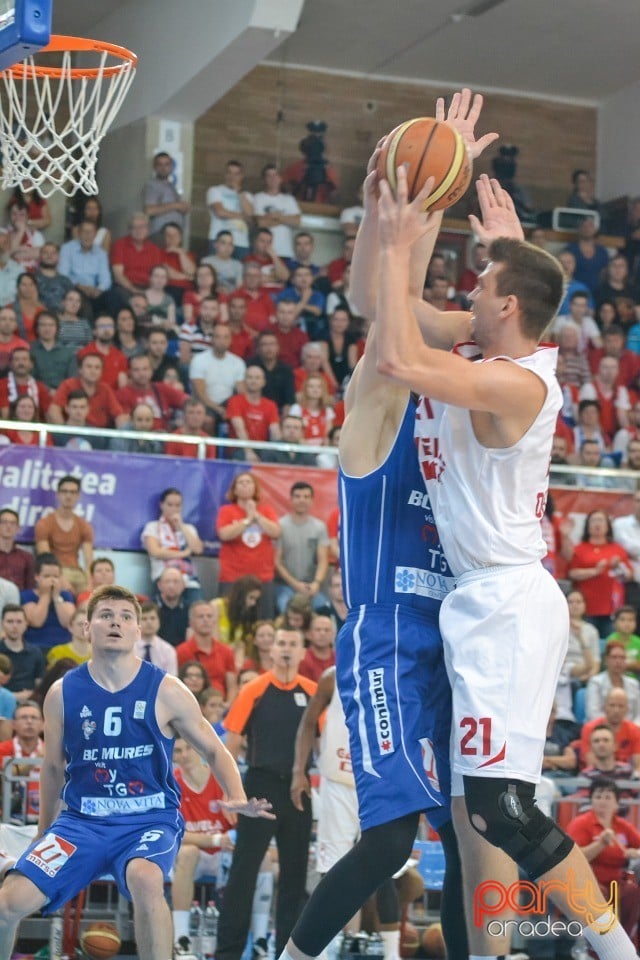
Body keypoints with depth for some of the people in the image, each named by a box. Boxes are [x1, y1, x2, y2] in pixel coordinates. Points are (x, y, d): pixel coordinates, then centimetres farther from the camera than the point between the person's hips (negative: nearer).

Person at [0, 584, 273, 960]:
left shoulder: (166, 692, -5)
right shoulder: (63, 693, 0)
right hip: (83, 819, 2)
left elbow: (215, 750, 4)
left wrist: (237, 798, -14)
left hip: (151, 818, -2)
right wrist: (43, 836, 20)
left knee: (144, 879, -37)